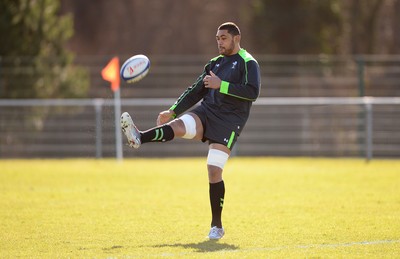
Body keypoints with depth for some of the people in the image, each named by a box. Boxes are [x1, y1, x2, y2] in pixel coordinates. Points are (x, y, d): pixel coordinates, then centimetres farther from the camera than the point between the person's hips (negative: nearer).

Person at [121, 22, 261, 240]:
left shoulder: (247, 63, -1)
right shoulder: (215, 63, 20)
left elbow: (253, 92, -15)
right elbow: (195, 91, 23)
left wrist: (222, 85, -18)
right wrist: (172, 111, 16)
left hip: (229, 121, -6)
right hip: (206, 111, 6)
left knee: (214, 172, -12)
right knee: (177, 125, -27)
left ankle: (217, 227, -2)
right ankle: (138, 138, -52)